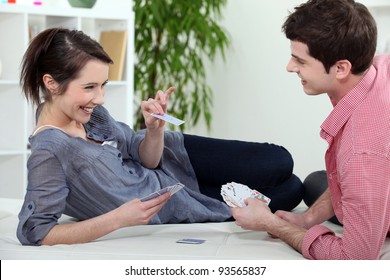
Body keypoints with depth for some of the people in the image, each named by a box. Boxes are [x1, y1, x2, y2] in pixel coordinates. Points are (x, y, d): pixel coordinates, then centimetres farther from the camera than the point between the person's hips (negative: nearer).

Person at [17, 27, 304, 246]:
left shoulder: (88, 111, -12)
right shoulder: (49, 151, -34)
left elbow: (146, 158, -4)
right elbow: (33, 231, -39)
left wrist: (155, 128, -27)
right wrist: (118, 219, -43)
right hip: (169, 211, -6)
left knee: (280, 163, 4)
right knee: (289, 190, 4)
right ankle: (225, 213, 31)